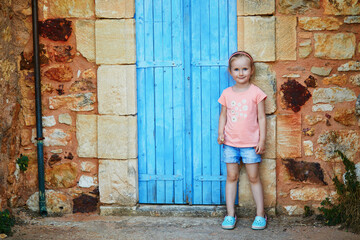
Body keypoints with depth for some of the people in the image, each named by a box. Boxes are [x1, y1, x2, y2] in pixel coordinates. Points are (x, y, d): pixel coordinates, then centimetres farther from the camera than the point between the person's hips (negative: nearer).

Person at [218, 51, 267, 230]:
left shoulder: (256, 93, -3)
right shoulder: (227, 93, 4)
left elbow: (261, 118, -1)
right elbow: (223, 115, 11)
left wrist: (262, 140, -6)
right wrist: (220, 133, -4)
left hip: (250, 143, -2)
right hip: (230, 143, 2)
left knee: (254, 177, 3)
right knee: (231, 176, 6)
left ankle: (260, 214, 12)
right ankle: (230, 214, 13)